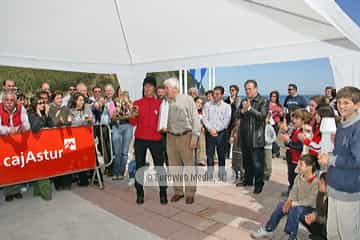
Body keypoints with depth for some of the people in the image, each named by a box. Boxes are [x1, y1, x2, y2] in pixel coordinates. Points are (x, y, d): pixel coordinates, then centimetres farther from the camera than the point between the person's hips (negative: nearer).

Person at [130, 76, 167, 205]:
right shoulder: (137, 103, 4)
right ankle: (139, 193, 18)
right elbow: (133, 123, 2)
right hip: (140, 139, 1)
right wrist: (134, 115, -17)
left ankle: (163, 193, 13)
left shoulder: (160, 104, 4)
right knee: (139, 166, 7)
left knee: (159, 165, 3)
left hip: (155, 139, -1)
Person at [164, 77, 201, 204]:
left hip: (186, 136, -4)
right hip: (171, 137, 4)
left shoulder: (187, 99, -6)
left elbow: (195, 119, -7)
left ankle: (190, 192, 18)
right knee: (174, 165, 11)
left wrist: (194, 137, -10)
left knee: (189, 165, 4)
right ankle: (178, 191, 27)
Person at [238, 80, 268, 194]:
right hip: (245, 136, 6)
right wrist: (243, 110, -13)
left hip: (257, 137, -6)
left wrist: (249, 108, -22)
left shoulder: (263, 101, -5)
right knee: (247, 161, 18)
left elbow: (262, 115, -17)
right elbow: (237, 115, 7)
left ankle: (259, 184, 9)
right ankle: (248, 180, 33)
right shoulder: (243, 101, 13)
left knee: (257, 163, -2)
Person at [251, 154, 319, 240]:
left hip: (311, 209, -7)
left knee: (294, 209, -32)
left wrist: (294, 203, -24)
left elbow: (311, 201, -25)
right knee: (281, 204, -12)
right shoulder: (298, 177, -1)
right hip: (298, 205, 7)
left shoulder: (315, 182, -23)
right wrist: (289, 202, -19)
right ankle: (268, 230, 0)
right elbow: (293, 192, -1)